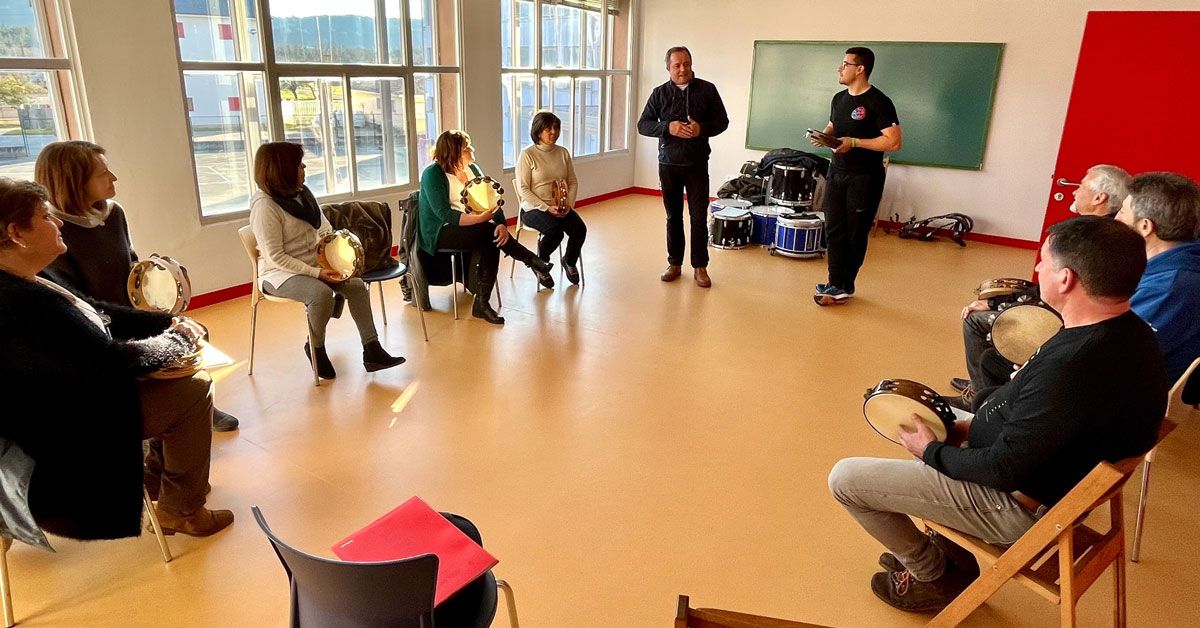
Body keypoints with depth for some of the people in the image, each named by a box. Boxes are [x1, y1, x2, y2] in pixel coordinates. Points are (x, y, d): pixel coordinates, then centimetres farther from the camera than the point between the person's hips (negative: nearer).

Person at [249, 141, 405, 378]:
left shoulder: (303, 193, 5)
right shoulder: (264, 205, -18)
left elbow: (324, 229, 14)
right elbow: (275, 257, -21)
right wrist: (316, 273, -26)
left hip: (314, 265, 7)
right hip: (279, 273, -7)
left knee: (356, 285, -12)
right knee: (321, 293, -33)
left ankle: (372, 351, -10)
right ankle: (316, 349, -6)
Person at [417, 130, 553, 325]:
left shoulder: (472, 169, 8)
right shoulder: (433, 174, -13)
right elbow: (444, 215, -23)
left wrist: (502, 224, -21)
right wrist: (480, 219, -34)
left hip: (469, 227, 7)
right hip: (440, 234, -6)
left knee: (491, 243, -26)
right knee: (491, 231, -27)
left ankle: (482, 303, -25)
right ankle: (534, 262, -15)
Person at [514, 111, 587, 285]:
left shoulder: (563, 153, 8)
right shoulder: (527, 155, -8)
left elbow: (573, 182, 11)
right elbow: (523, 189, -11)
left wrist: (569, 204, -8)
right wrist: (547, 208, -19)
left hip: (561, 208, 5)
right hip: (533, 208, -5)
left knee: (580, 229, -21)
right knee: (556, 230, -32)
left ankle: (570, 262, 10)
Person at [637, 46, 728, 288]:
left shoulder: (707, 90, 1)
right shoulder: (660, 93, 4)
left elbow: (722, 121, 3)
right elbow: (643, 125, 0)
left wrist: (702, 128, -17)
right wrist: (668, 127, -17)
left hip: (697, 163, -1)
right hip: (668, 164, 2)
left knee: (699, 217, 0)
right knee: (673, 216, 10)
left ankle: (700, 267, 9)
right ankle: (674, 263, 20)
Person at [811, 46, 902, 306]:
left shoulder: (878, 102, -13)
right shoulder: (839, 98, 10)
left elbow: (894, 142, -17)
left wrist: (854, 142, -21)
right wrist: (824, 136, 2)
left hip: (865, 178, -7)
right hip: (836, 173, 7)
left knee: (856, 234, 4)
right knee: (834, 231, 3)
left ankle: (845, 286, 13)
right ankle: (837, 286, 9)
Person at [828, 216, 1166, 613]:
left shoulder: (1070, 367, -35)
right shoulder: (1131, 331, -5)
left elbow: (1005, 470, -27)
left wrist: (932, 453, -11)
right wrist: (977, 425, 2)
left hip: (1016, 504, -9)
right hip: (1054, 476, 10)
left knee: (844, 478, -6)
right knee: (929, 416, 28)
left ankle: (933, 576, 16)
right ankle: (948, 552, 29)